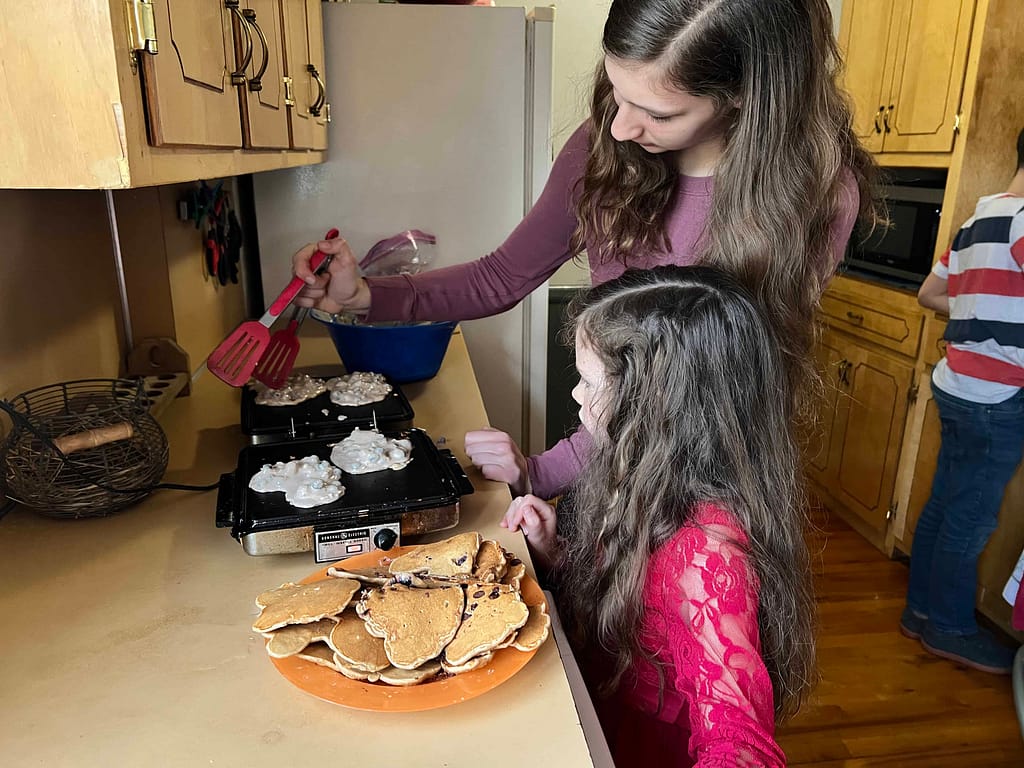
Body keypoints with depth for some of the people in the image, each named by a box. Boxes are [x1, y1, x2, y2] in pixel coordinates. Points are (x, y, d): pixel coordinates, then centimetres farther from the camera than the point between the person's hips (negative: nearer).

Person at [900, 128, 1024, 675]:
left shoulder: (978, 220, 13)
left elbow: (929, 294, 22)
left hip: (958, 385, 9)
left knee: (944, 506, 16)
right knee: (974, 521, 4)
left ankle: (922, 610, 28)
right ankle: (950, 628, 18)